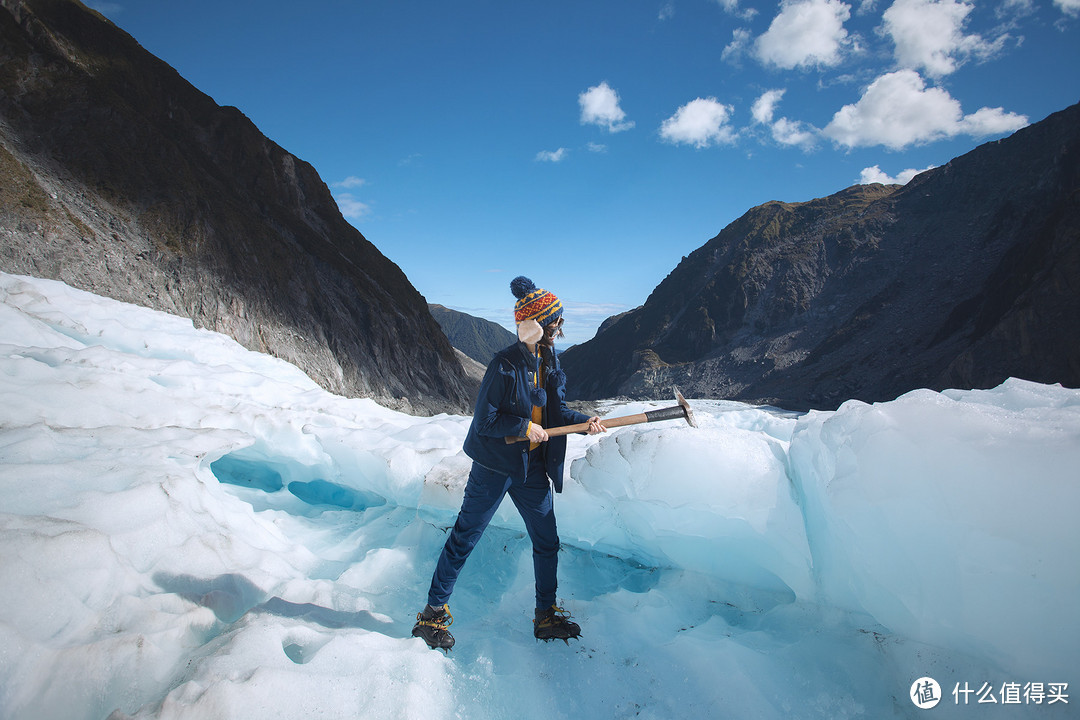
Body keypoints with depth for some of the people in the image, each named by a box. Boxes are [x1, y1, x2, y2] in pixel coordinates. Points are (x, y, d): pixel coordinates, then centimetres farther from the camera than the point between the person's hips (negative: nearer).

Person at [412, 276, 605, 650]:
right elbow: (484, 420, -17)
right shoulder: (505, 364, -20)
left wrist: (584, 420, -8)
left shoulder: (550, 361, 3)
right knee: (465, 538, 5)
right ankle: (433, 614, 25)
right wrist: (525, 428, -15)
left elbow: (556, 410, 8)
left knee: (547, 542, 13)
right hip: (495, 466, -7)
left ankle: (546, 617, 33)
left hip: (533, 469, 7)